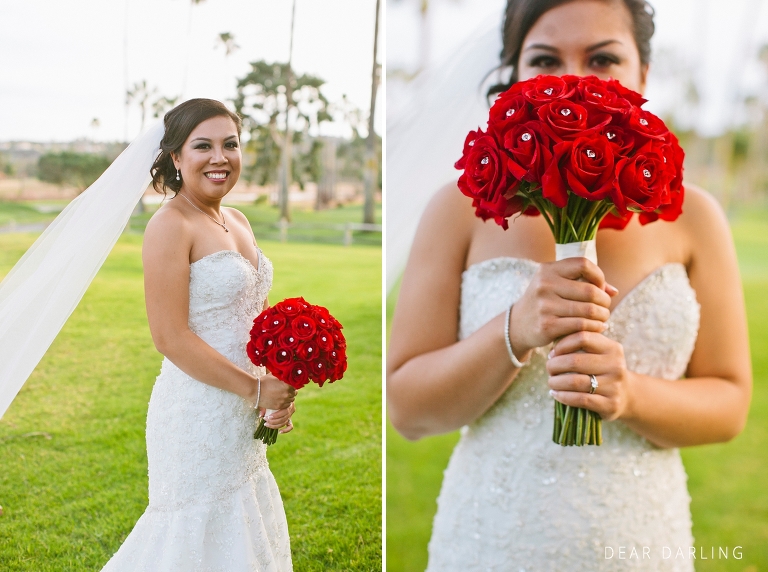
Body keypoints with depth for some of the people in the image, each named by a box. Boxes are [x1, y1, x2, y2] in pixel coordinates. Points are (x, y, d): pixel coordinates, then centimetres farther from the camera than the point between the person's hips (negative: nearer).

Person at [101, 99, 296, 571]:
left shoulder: (238, 221, 9)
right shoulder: (171, 225, -15)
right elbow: (171, 337, -20)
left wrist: (281, 388, 0)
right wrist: (256, 389, -18)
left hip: (242, 416, 8)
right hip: (199, 411, -8)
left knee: (242, 528, 21)